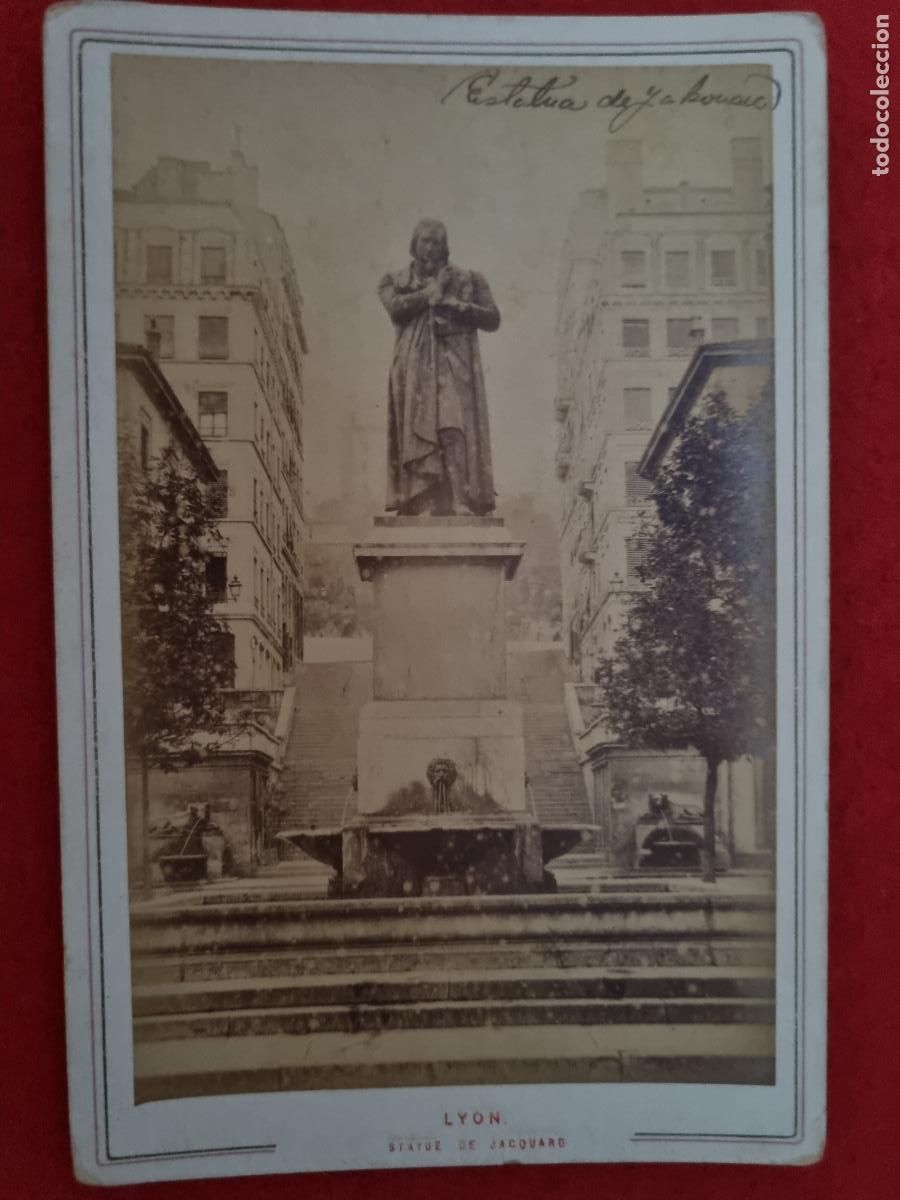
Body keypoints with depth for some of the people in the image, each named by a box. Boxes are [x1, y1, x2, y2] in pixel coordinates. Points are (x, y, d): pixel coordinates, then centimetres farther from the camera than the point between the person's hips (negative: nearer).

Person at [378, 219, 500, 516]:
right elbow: (396, 307, -5)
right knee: (414, 434, -7)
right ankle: (412, 502, -6)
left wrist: (460, 306, -6)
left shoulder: (467, 279, 16)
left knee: (454, 432, -16)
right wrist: (430, 292, -2)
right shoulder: (395, 281, 17)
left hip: (455, 370, -1)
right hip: (414, 371, 1)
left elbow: (493, 319, 8)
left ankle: (461, 504, -20)